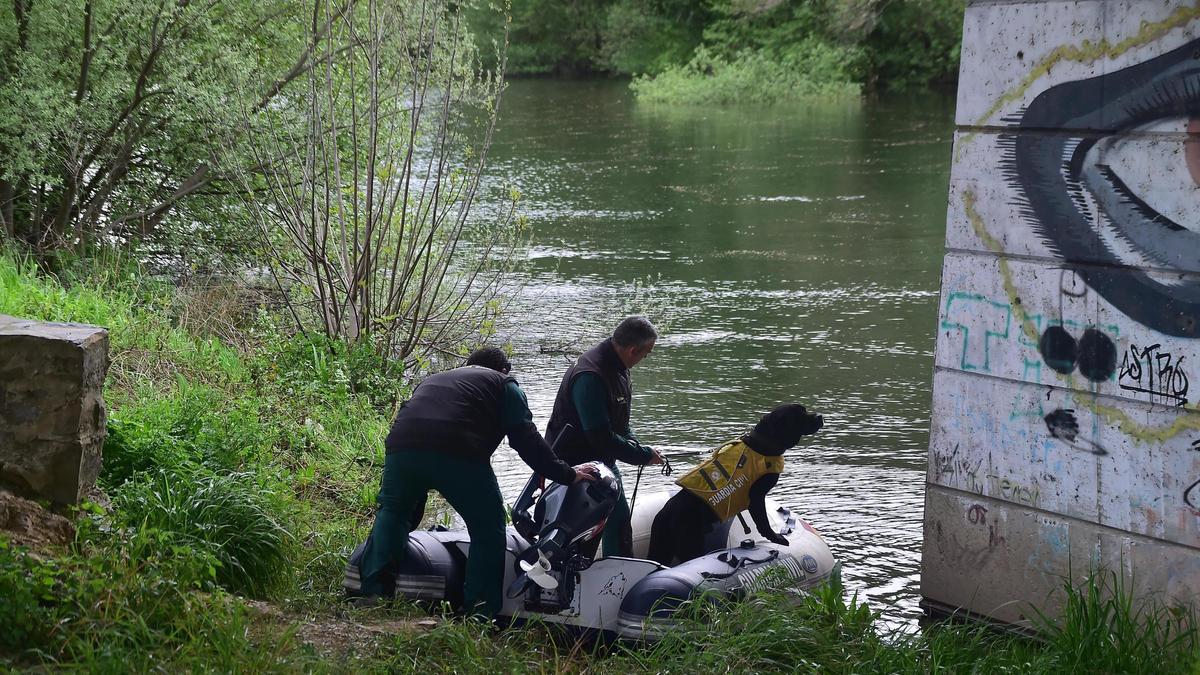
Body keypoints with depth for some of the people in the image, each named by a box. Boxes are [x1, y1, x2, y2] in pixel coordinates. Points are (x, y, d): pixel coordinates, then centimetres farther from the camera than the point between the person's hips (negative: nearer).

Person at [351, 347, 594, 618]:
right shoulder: (503, 384, 25)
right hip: (458, 455, -4)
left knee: (392, 511, 28)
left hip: (400, 446, 5)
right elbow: (527, 440, 13)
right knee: (488, 531, 10)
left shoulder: (434, 379, 40)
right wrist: (567, 475, 18)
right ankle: (480, 613, 6)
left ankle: (372, 589, 15)